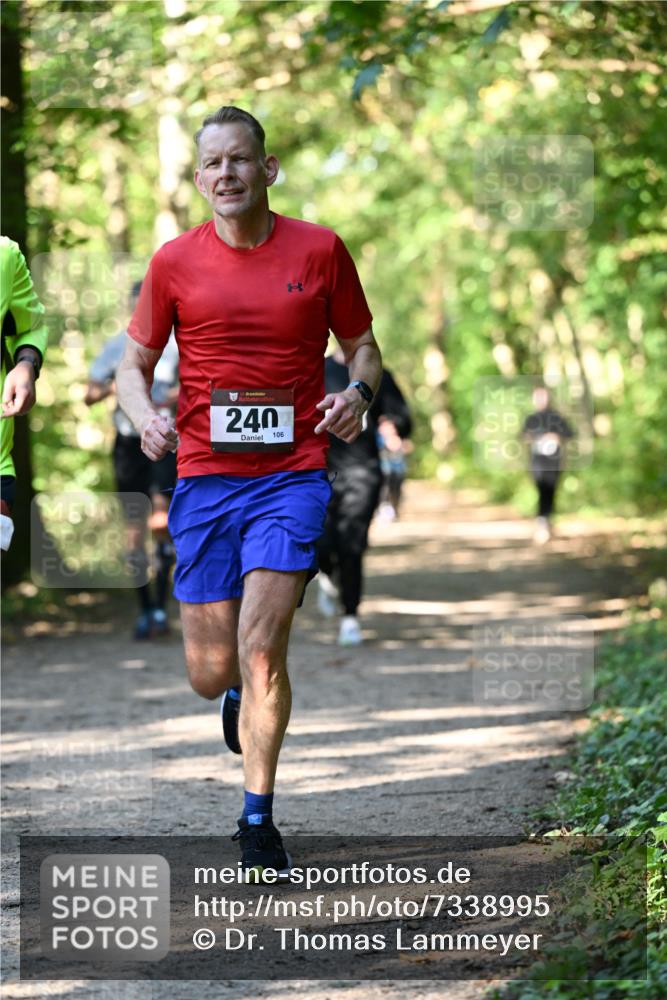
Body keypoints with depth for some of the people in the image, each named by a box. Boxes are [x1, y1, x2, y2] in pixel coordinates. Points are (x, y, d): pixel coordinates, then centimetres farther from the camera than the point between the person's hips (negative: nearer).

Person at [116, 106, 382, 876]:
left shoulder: (319, 250, 2)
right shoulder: (175, 262, 3)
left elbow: (361, 347, 12)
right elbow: (135, 363, 10)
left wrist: (357, 394, -10)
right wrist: (144, 417, -11)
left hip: (292, 474, -2)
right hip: (204, 476, 2)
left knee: (261, 646, -16)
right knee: (210, 674, 3)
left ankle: (258, 821, 0)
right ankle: (244, 690, 43)